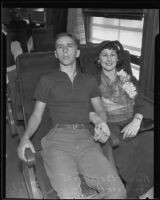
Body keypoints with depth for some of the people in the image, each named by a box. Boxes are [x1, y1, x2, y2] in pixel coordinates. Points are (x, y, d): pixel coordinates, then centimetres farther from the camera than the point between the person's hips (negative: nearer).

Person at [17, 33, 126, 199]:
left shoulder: (89, 81, 22)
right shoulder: (47, 81, 15)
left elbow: (99, 110, 23)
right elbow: (37, 115, 13)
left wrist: (103, 126, 0)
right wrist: (25, 138, -5)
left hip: (85, 139, 3)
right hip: (58, 139, -2)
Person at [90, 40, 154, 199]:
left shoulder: (128, 78, 16)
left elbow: (140, 105, 9)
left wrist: (136, 121, -12)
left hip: (130, 124, 3)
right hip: (109, 126, -2)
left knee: (150, 142, -28)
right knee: (124, 151, -32)